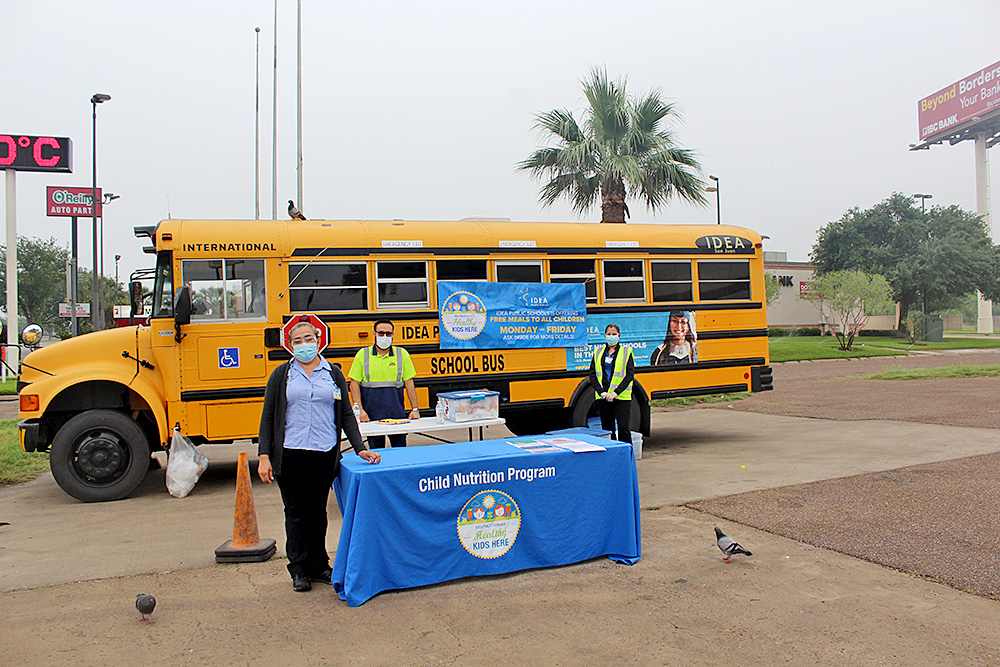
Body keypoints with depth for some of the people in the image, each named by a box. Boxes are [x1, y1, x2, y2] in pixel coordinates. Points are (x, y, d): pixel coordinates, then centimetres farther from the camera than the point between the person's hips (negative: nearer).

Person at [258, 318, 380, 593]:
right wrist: (264, 456, -5)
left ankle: (318, 565, 23)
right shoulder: (282, 375, 6)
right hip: (290, 454, -1)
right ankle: (299, 569, 19)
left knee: (317, 511, 10)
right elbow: (268, 417, 4)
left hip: (324, 454, 1)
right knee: (296, 512, 7)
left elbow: (346, 415, 11)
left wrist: (360, 448, 2)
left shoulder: (333, 375, 10)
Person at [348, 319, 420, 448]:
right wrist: (360, 409, -8)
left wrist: (415, 409, 1)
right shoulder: (362, 355, 3)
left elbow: (409, 383, 7)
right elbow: (354, 384, 1)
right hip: (371, 415, -1)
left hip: (397, 414, 1)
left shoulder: (402, 354, 5)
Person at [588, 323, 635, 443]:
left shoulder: (626, 352, 3)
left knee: (623, 428, -9)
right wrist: (601, 392, -9)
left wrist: (616, 392, -15)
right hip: (603, 398, 3)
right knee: (607, 429, 7)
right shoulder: (598, 352, 11)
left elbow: (630, 374, -5)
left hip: (621, 397, -3)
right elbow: (592, 375, 6)